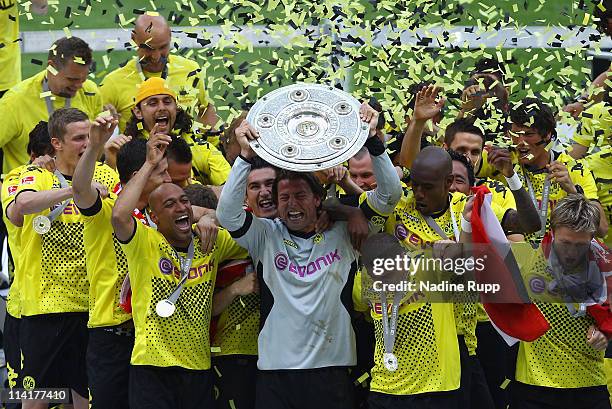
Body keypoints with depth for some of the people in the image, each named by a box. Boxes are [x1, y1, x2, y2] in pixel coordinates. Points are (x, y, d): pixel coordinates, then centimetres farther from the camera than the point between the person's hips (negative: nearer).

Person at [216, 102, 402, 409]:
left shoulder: (342, 232, 5)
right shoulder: (265, 236, 4)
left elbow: (389, 194, -2)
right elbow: (227, 213, -13)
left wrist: (372, 140, -15)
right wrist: (246, 156, -22)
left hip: (333, 369, 0)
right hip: (276, 372, 0)